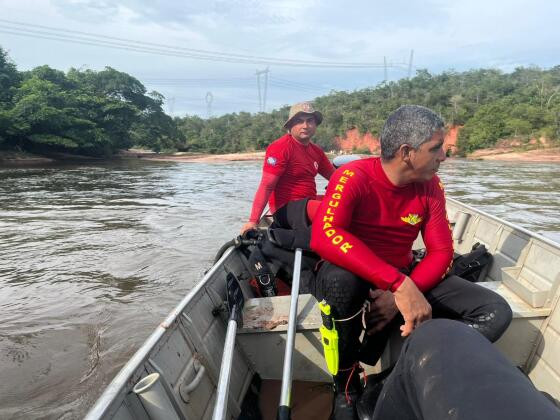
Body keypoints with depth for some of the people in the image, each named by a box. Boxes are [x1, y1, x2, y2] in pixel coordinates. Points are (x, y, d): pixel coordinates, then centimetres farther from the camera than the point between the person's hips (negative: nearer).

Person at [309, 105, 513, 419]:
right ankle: (346, 387, -13)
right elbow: (324, 235, -39)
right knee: (340, 280, -41)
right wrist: (400, 286, -44)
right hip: (355, 275, -5)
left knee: (495, 312, -10)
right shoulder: (354, 177, -22)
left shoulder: (430, 186, -5)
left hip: (404, 276, 5)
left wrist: (404, 293, -24)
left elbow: (442, 252, -4)